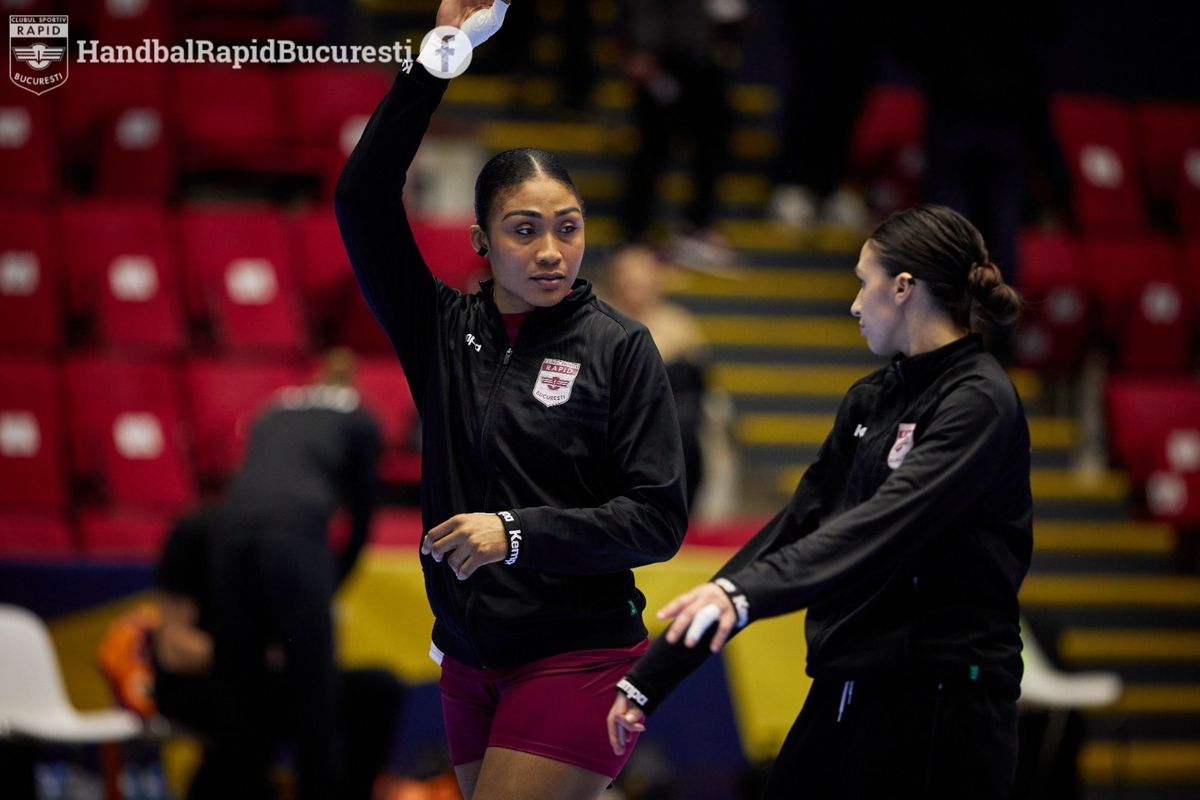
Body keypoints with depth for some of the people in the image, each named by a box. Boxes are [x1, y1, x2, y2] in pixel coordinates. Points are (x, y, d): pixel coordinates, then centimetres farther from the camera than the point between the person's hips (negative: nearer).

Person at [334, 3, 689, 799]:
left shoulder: (619, 346, -6)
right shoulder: (445, 330, 4)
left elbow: (659, 517, -9)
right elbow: (363, 202, -6)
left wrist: (517, 532, -19)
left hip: (577, 661, -5)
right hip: (470, 660, 5)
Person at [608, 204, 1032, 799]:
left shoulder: (979, 402, -12)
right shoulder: (870, 399, 14)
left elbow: (885, 523, -26)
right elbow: (796, 525, 14)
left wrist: (745, 593, -41)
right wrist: (651, 676, 10)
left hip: (940, 702, -8)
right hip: (846, 693, 8)